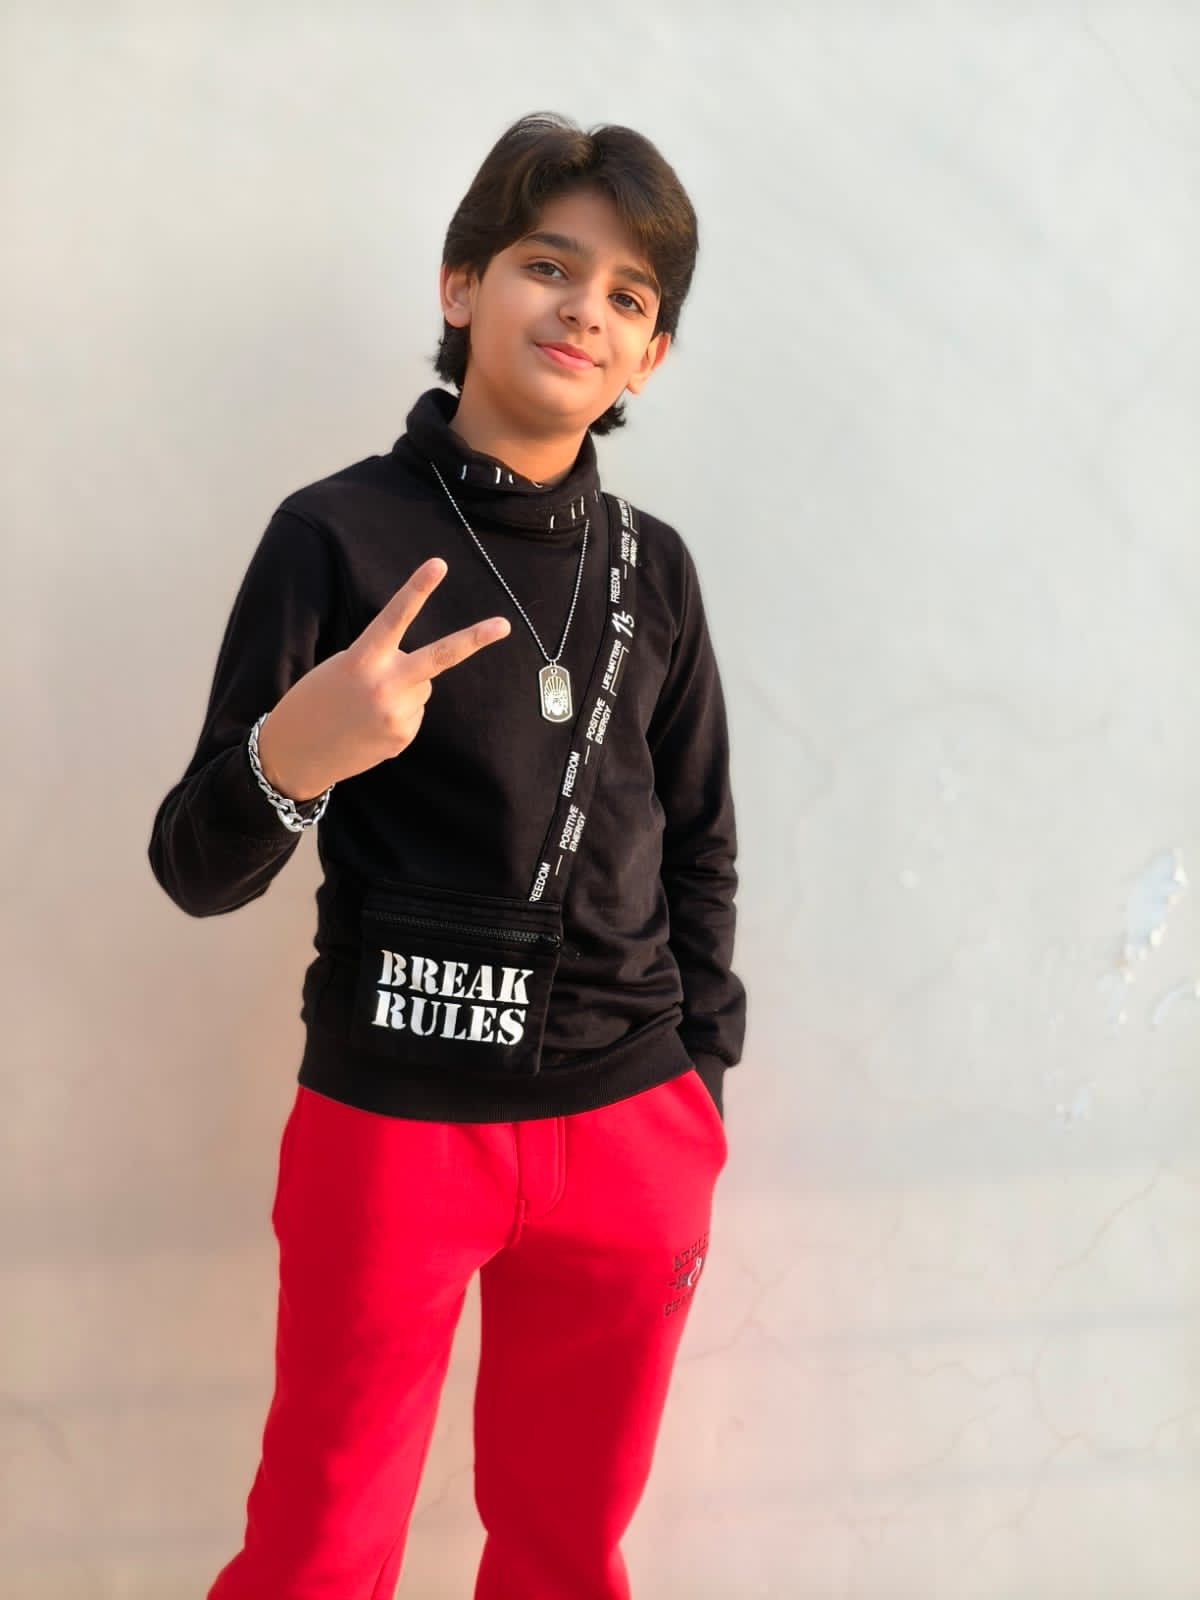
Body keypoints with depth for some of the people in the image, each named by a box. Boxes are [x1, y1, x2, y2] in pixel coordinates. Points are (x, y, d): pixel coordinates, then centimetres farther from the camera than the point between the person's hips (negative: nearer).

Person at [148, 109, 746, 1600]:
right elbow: (198, 874, -7)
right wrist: (289, 760, -27)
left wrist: (697, 1087, 11)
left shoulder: (651, 564, 5)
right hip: (393, 1128, -3)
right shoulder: (340, 535, -7)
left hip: (630, 1135, 4)